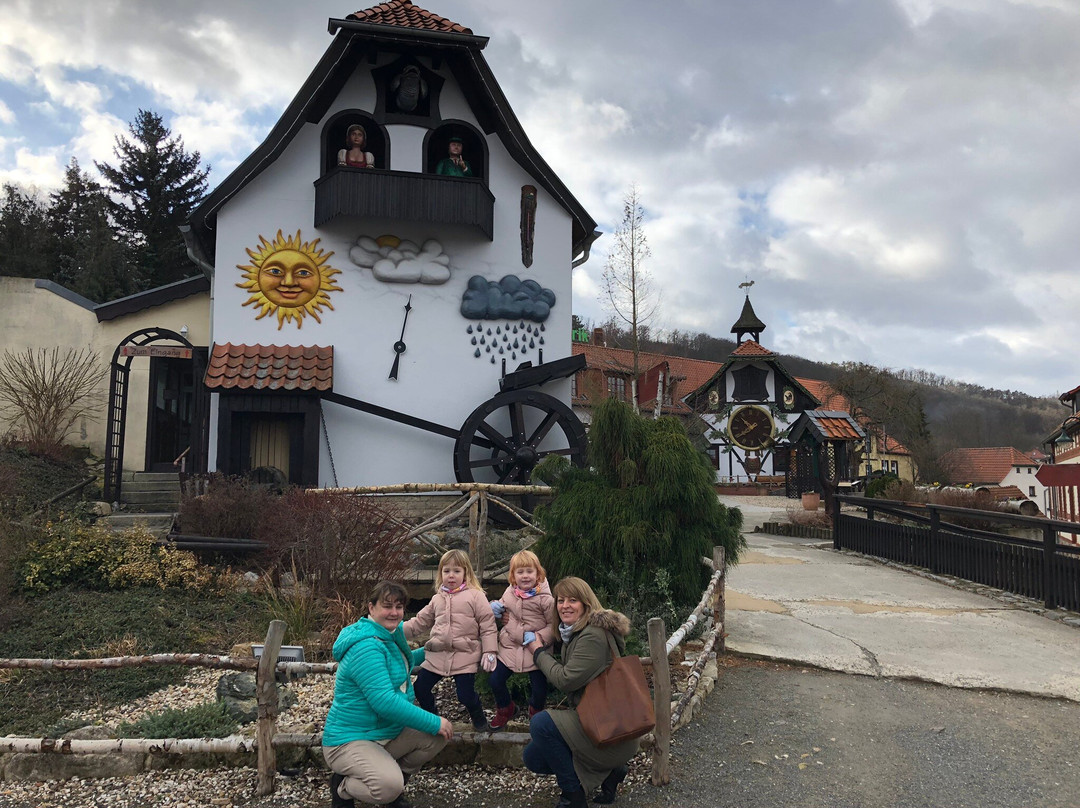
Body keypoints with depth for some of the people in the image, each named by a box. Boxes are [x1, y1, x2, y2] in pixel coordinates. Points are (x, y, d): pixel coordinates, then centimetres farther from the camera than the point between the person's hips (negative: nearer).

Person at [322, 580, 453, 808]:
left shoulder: (390, 635, 7)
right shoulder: (366, 647, -25)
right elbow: (385, 702, -32)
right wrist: (434, 723, -25)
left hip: (387, 733, 10)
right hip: (350, 740, -9)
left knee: (437, 735, -5)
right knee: (388, 785, -32)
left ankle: (393, 785, 14)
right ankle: (342, 788, 0)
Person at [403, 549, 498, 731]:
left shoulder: (475, 596, -4)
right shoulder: (438, 599, 13)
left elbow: (488, 625, -5)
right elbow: (420, 622, 17)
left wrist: (489, 652, -10)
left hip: (464, 655, -5)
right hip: (437, 653, 5)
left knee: (466, 695, -8)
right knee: (420, 689, 5)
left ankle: (479, 719, 24)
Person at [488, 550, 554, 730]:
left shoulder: (545, 599, -14)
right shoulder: (509, 593, 1)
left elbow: (554, 625, -12)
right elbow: (502, 606, 21)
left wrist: (539, 637, -23)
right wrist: (495, 608, 0)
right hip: (509, 647, 4)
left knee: (539, 689, 2)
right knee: (494, 680, 4)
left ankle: (535, 712, 38)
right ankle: (506, 709, 35)